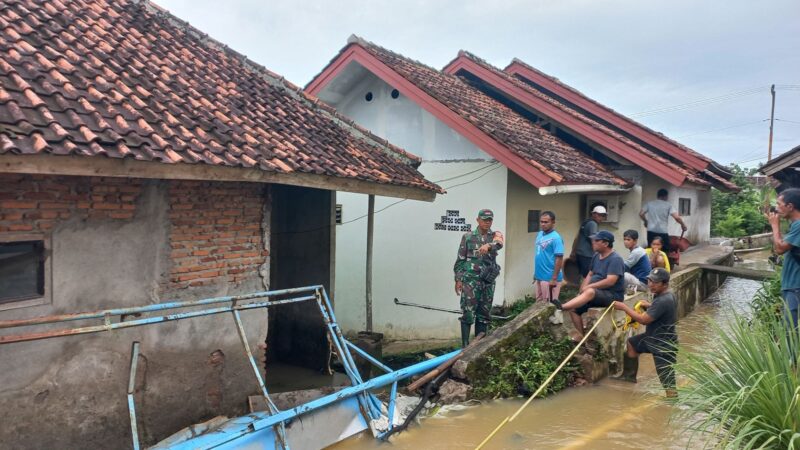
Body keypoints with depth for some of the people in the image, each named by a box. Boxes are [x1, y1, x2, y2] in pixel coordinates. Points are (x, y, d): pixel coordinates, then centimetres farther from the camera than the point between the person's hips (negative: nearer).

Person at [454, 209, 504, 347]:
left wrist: (488, 245, -42)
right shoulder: (468, 236, 4)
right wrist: (458, 279, -2)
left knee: (484, 314, 9)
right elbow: (460, 259, 5)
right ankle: (465, 345, -2)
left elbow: (498, 244, -20)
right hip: (470, 280, -2)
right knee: (468, 313, -7)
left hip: (488, 281, 3)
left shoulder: (496, 235, 6)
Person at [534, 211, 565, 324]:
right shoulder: (539, 234, 9)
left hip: (550, 278, -8)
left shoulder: (555, 238, -16)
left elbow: (559, 259, -18)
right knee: (540, 302, 17)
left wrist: (554, 278, -20)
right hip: (539, 276, 8)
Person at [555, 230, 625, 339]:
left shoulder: (615, 259, -16)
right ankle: (581, 336, -3)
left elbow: (610, 281, -25)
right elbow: (590, 274, 14)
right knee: (573, 308, -9)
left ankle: (562, 307, -45)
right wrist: (582, 290, -4)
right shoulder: (596, 256, 10)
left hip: (612, 295, -8)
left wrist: (588, 287, -19)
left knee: (590, 292, -38)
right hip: (595, 293, 8)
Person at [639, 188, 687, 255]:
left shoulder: (649, 203, 6)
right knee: (665, 252, 7)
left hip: (651, 231, 3)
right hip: (663, 232, -3)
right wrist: (683, 225, 8)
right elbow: (676, 217, -9)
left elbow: (641, 214, 3)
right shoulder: (668, 205, -1)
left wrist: (645, 221, 21)